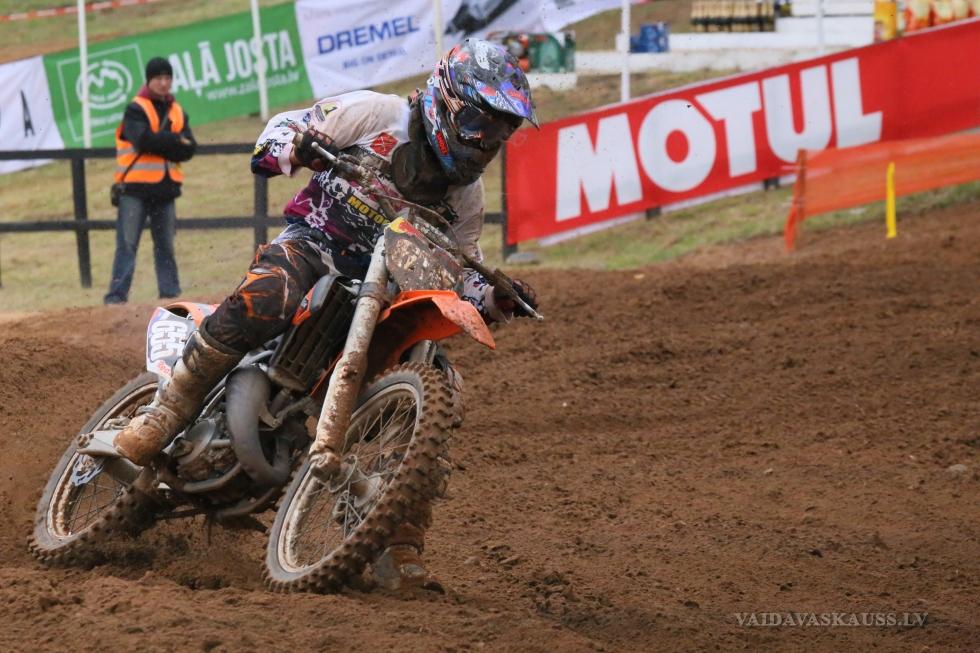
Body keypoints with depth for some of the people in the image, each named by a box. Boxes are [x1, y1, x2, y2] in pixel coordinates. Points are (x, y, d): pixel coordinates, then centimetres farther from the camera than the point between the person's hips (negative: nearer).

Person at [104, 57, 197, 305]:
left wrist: (159, 143, -12)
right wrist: (175, 141, -10)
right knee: (127, 244, -8)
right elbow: (143, 140, -20)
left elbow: (188, 149, 2)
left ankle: (170, 293, 15)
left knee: (166, 245, 10)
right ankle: (117, 295, -10)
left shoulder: (178, 112, 13)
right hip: (135, 188, -5)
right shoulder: (136, 110, -3)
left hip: (166, 189, 5)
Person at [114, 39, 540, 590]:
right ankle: (168, 412, -29)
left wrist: (496, 299, -1)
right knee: (264, 300, -40)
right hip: (315, 243, -5)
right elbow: (284, 126, 0)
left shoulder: (466, 189, 12)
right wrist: (289, 148, -25)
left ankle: (402, 555, -3)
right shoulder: (377, 115, -4)